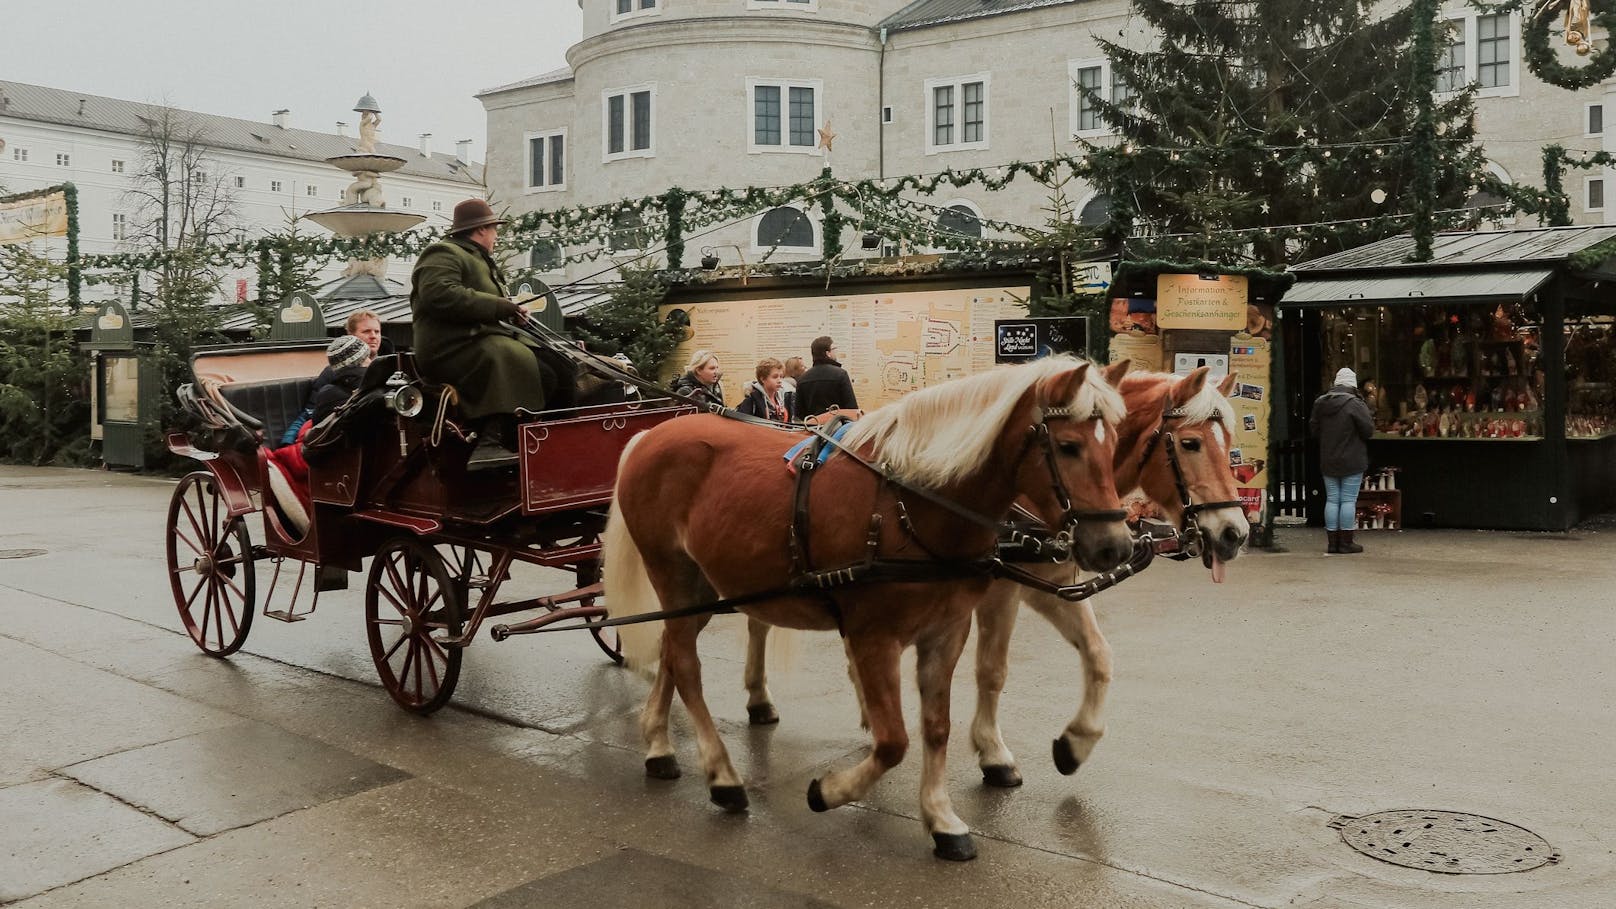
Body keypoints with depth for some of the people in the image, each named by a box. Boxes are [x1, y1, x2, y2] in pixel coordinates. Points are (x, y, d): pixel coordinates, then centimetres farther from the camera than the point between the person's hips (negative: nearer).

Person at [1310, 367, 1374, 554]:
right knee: (1348, 500, 0)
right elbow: (1368, 430, -12)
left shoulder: (1320, 403, 4)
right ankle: (1346, 542, 1)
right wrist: (1370, 417, 8)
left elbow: (1314, 431, 9)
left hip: (1328, 462, 5)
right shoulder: (1355, 404, -13)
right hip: (1352, 462, -5)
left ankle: (1333, 542, 10)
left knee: (1332, 499, 9)